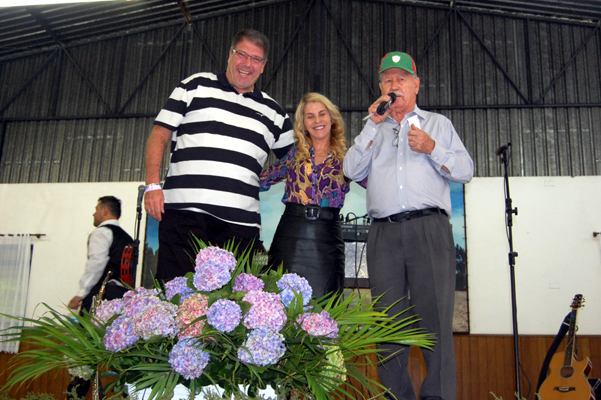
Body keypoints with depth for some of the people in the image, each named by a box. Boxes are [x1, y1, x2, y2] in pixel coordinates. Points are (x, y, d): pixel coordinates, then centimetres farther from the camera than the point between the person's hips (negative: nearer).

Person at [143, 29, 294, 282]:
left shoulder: (272, 112, 20)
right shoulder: (196, 86, 11)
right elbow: (159, 135, 7)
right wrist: (153, 185, -4)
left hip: (241, 222, 3)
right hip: (186, 210, -2)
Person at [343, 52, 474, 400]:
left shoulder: (438, 123, 22)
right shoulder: (373, 131, 26)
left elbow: (466, 170, 12)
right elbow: (352, 170, 8)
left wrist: (432, 148, -4)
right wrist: (374, 124, 4)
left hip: (429, 229, -2)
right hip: (383, 233, 2)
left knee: (435, 318, -9)